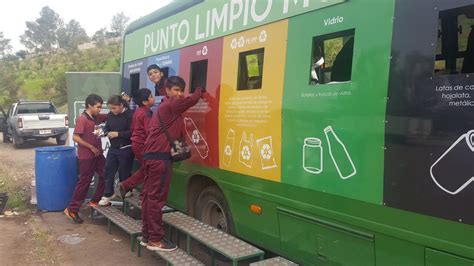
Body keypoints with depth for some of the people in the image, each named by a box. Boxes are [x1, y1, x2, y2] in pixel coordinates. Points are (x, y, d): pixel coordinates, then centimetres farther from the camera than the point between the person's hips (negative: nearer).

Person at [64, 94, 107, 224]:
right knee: (84, 182, -1)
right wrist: (92, 147, -17)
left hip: (98, 154, 8)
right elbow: (76, 137, -21)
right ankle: (72, 210, 11)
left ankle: (95, 201, 26)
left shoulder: (96, 117, 8)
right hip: (87, 156, -8)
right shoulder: (82, 119, -15)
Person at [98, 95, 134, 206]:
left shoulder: (129, 115, -14)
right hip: (113, 148, 6)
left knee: (124, 172, 4)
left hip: (126, 149, -6)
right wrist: (107, 133, -5)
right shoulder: (110, 115, 6)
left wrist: (118, 134, -21)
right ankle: (108, 194, 18)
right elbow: (107, 127, 18)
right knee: (108, 170, 6)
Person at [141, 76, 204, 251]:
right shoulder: (172, 105, -7)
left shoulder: (163, 107, 24)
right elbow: (193, 99, -5)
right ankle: (155, 239, -1)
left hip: (151, 155, 10)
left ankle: (147, 235, 19)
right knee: (157, 197, -6)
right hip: (160, 157, -10)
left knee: (149, 195, 11)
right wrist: (200, 90, 13)